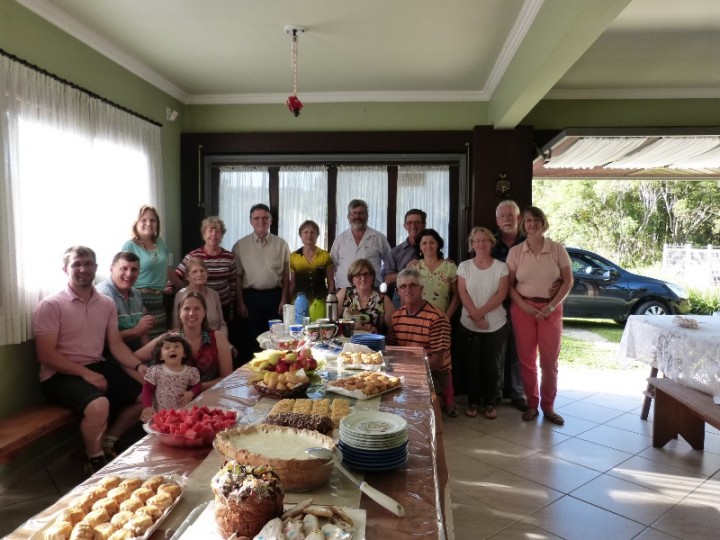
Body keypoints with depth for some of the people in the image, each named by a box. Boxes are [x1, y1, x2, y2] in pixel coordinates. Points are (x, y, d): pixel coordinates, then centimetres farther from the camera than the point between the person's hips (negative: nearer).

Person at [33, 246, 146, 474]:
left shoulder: (107, 304, 6)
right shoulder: (50, 305, -12)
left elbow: (116, 344, 5)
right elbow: (46, 355, -16)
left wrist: (138, 366, -13)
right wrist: (86, 373, -23)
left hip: (97, 367, 7)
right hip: (60, 374, -7)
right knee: (99, 405, -33)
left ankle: (107, 444, 19)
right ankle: (95, 461, -5)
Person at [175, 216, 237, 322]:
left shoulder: (229, 257, 0)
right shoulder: (193, 256, -7)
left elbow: (233, 283, 6)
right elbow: (177, 276, -2)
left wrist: (231, 308, 8)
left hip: (223, 307, 2)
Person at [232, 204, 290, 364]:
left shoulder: (281, 244, 4)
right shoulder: (240, 246, 2)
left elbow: (286, 275, 5)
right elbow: (237, 276, 1)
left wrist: (284, 300, 0)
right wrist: (240, 302, -3)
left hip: (274, 296, 1)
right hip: (250, 296, -1)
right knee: (249, 338, 7)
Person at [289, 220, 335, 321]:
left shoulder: (325, 255, 3)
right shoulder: (293, 257, 5)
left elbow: (331, 283, 6)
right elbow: (292, 283, 12)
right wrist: (289, 303, 7)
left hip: (319, 302, -1)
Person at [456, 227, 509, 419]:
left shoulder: (501, 267, 0)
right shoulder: (464, 266, 3)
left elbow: (501, 295, -9)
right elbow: (462, 293, -5)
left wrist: (481, 312, -19)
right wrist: (476, 316, -15)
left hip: (496, 326, 0)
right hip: (469, 325, 1)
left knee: (493, 365, 6)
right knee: (472, 365, 7)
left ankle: (489, 403, 21)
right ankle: (473, 402, 21)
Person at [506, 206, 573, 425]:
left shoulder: (557, 249, -1)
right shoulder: (515, 251, 0)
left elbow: (568, 281, 1)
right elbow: (509, 285, 2)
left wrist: (551, 306, -9)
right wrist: (524, 306, -11)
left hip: (551, 309, 0)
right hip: (522, 308, 0)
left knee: (550, 361, 4)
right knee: (527, 360, 5)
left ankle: (548, 406, 19)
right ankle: (532, 404, 19)